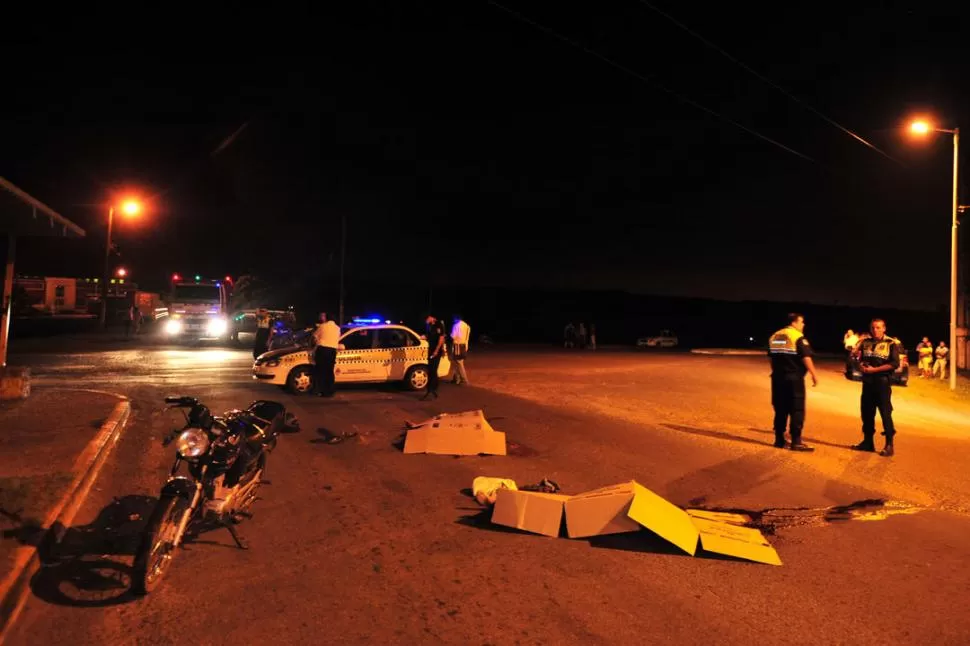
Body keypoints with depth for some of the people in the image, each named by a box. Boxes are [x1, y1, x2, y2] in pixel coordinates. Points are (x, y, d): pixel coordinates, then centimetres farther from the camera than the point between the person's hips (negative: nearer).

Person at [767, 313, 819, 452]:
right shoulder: (798, 337, -11)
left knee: (780, 409, 11)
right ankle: (796, 442, -3)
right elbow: (806, 358, -16)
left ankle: (779, 439, 14)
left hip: (778, 377, 7)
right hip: (794, 378, -7)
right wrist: (814, 374, -9)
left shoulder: (774, 336, 11)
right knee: (797, 410, -2)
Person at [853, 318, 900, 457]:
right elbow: (860, 359, 17)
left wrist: (874, 369, -16)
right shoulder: (865, 343, 11)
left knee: (885, 413, -4)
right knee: (866, 412, 10)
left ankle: (889, 445, 4)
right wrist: (862, 366, -5)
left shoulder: (891, 343, -4)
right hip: (867, 382, 5)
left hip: (882, 382, -5)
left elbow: (895, 364, -12)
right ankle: (868, 441, 21)